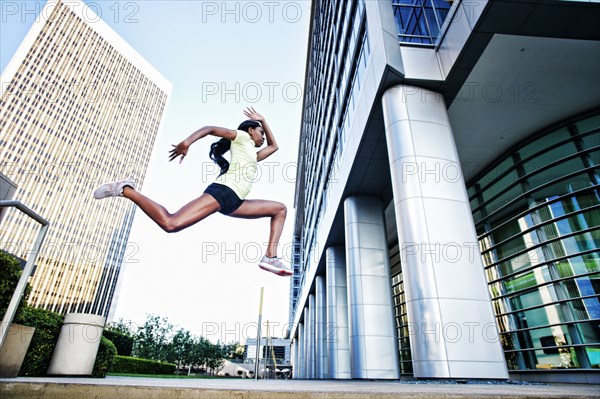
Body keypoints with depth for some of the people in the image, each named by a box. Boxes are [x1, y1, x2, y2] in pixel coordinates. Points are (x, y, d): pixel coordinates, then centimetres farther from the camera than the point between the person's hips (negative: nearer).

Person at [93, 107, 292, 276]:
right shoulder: (241, 137, 14)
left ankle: (270, 258, -7)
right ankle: (126, 190, -2)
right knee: (170, 223, -25)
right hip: (222, 192, -9)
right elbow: (210, 129, 3)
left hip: (234, 202, 9)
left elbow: (273, 146, 50)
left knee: (280, 209, 9)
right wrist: (187, 142, -13)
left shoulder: (253, 155, 36)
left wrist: (263, 120, 50)